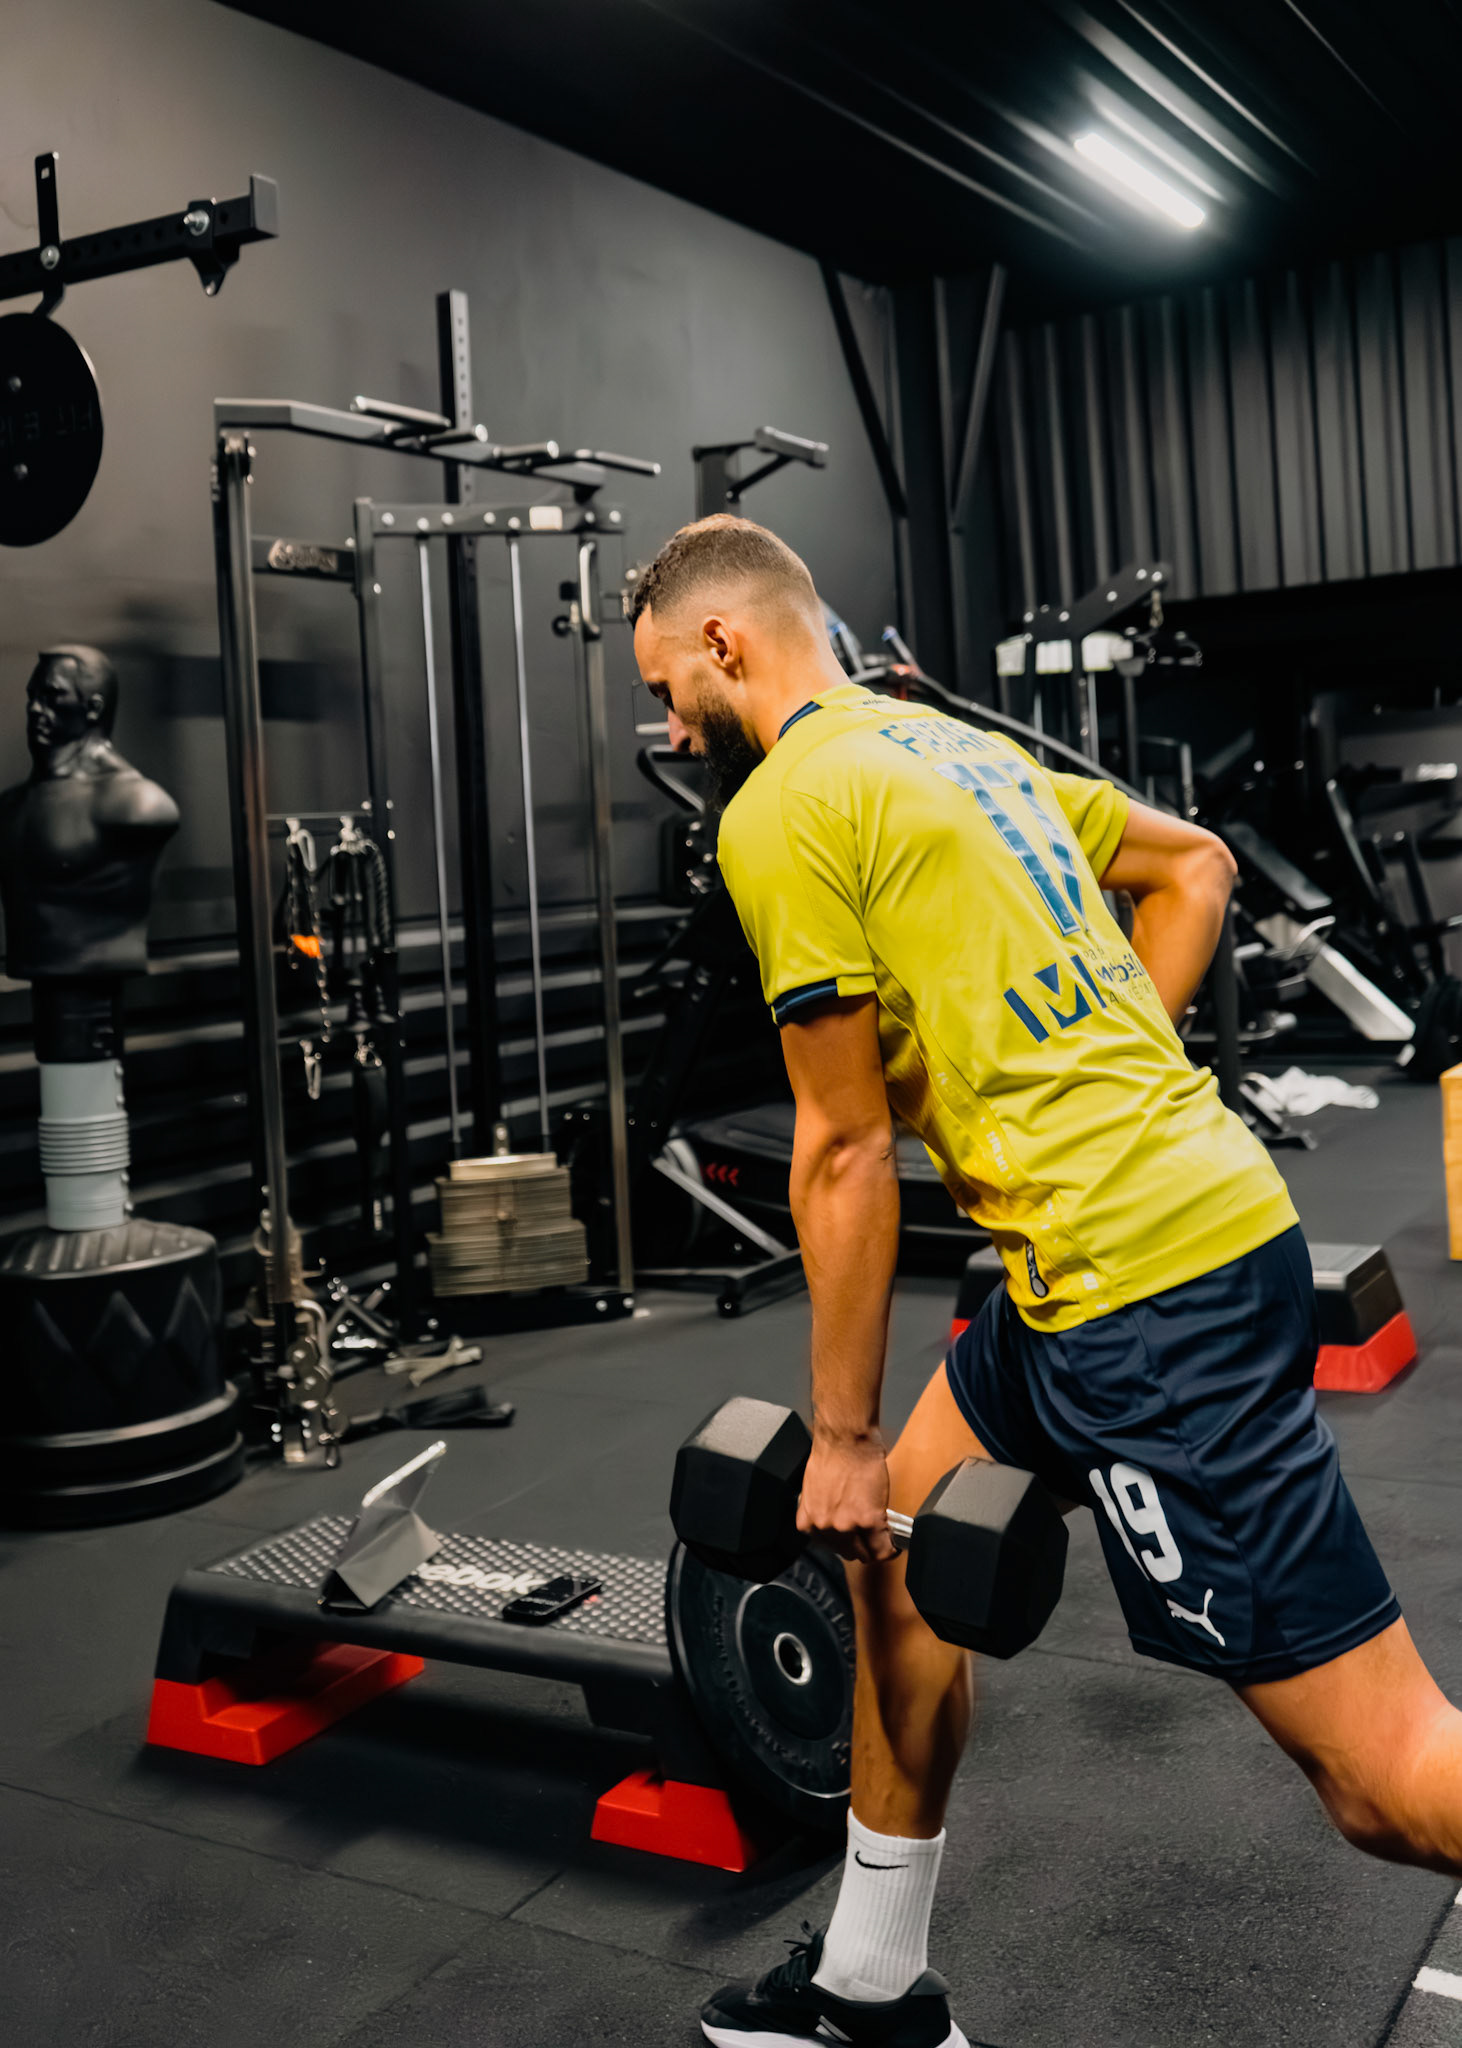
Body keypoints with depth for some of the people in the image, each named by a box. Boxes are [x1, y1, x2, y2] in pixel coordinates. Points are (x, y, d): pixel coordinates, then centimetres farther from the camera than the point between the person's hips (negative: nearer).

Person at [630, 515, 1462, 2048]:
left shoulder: (783, 812, -8)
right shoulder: (952, 744, 19)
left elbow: (846, 1147, -9)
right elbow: (1193, 863, 28)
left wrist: (838, 1436, 0)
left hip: (1142, 1285, -10)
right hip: (1184, 1208, 10)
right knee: (896, 1546, 21)